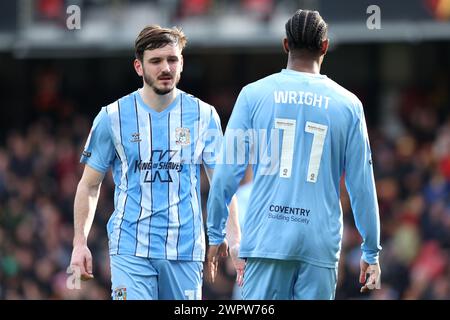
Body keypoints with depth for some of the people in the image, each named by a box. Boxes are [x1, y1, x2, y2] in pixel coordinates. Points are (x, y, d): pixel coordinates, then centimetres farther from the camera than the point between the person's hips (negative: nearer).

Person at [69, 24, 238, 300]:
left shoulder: (204, 115, 4)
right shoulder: (113, 117, 2)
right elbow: (89, 186, 9)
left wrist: (234, 237, -5)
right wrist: (80, 243, 2)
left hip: (185, 251, 1)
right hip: (130, 250, -1)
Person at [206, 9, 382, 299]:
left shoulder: (254, 94, 4)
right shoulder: (347, 104, 5)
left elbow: (228, 173, 3)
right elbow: (363, 185, 6)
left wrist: (216, 233, 12)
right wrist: (371, 251, 14)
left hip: (266, 239, 0)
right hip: (322, 243, 0)